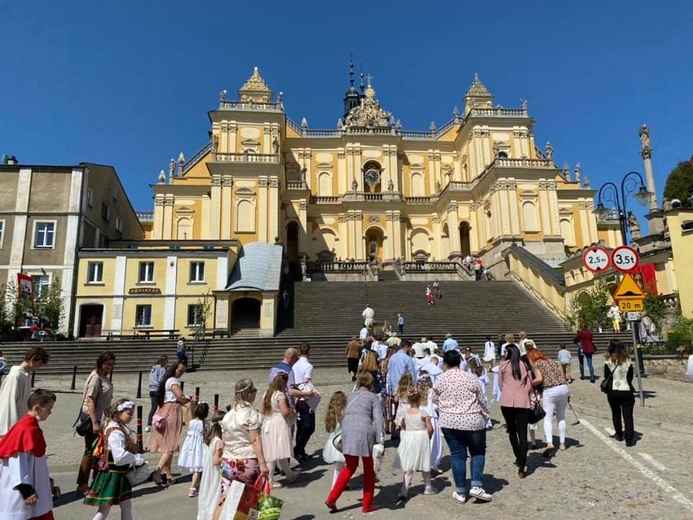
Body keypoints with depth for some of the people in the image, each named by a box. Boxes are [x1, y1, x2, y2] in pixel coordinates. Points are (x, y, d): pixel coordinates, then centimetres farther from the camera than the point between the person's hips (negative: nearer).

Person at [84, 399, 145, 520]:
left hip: (120, 475, 10)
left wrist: (136, 457, -1)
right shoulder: (116, 432, -25)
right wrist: (137, 459, -20)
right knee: (105, 509, 5)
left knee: (126, 505, 16)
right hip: (112, 476, -10)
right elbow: (120, 456, -31)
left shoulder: (121, 429, 6)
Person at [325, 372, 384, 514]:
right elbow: (378, 419, -2)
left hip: (347, 430, 4)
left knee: (349, 467, 22)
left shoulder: (352, 396, 24)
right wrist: (380, 441, -8)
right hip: (364, 431, -4)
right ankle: (367, 505, 23)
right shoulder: (373, 397, 11)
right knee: (369, 469, 16)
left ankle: (332, 498, 17)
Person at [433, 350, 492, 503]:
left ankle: (460, 493, 15)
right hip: (472, 421, -1)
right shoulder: (470, 377, -8)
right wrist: (486, 414, 17)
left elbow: (435, 399, 10)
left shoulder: (439, 379, -2)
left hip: (449, 422, 2)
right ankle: (476, 486, 6)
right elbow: (481, 399, 0)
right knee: (478, 452, 16)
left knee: (457, 455, 9)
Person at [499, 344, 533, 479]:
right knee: (522, 434, 0)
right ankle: (522, 468, -8)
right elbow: (529, 386, 8)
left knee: (512, 431, 18)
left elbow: (500, 384, 10)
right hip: (523, 402, 1)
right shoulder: (524, 365, 7)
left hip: (507, 401, -1)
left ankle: (518, 459, 30)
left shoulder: (504, 365, 2)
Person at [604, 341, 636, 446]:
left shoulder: (608, 364, -8)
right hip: (627, 391, 0)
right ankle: (629, 439, 0)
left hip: (613, 392, 0)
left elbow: (607, 379, -3)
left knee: (616, 415, 17)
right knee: (628, 416, 3)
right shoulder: (628, 363, -4)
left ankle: (619, 435, 30)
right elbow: (630, 378, 4)